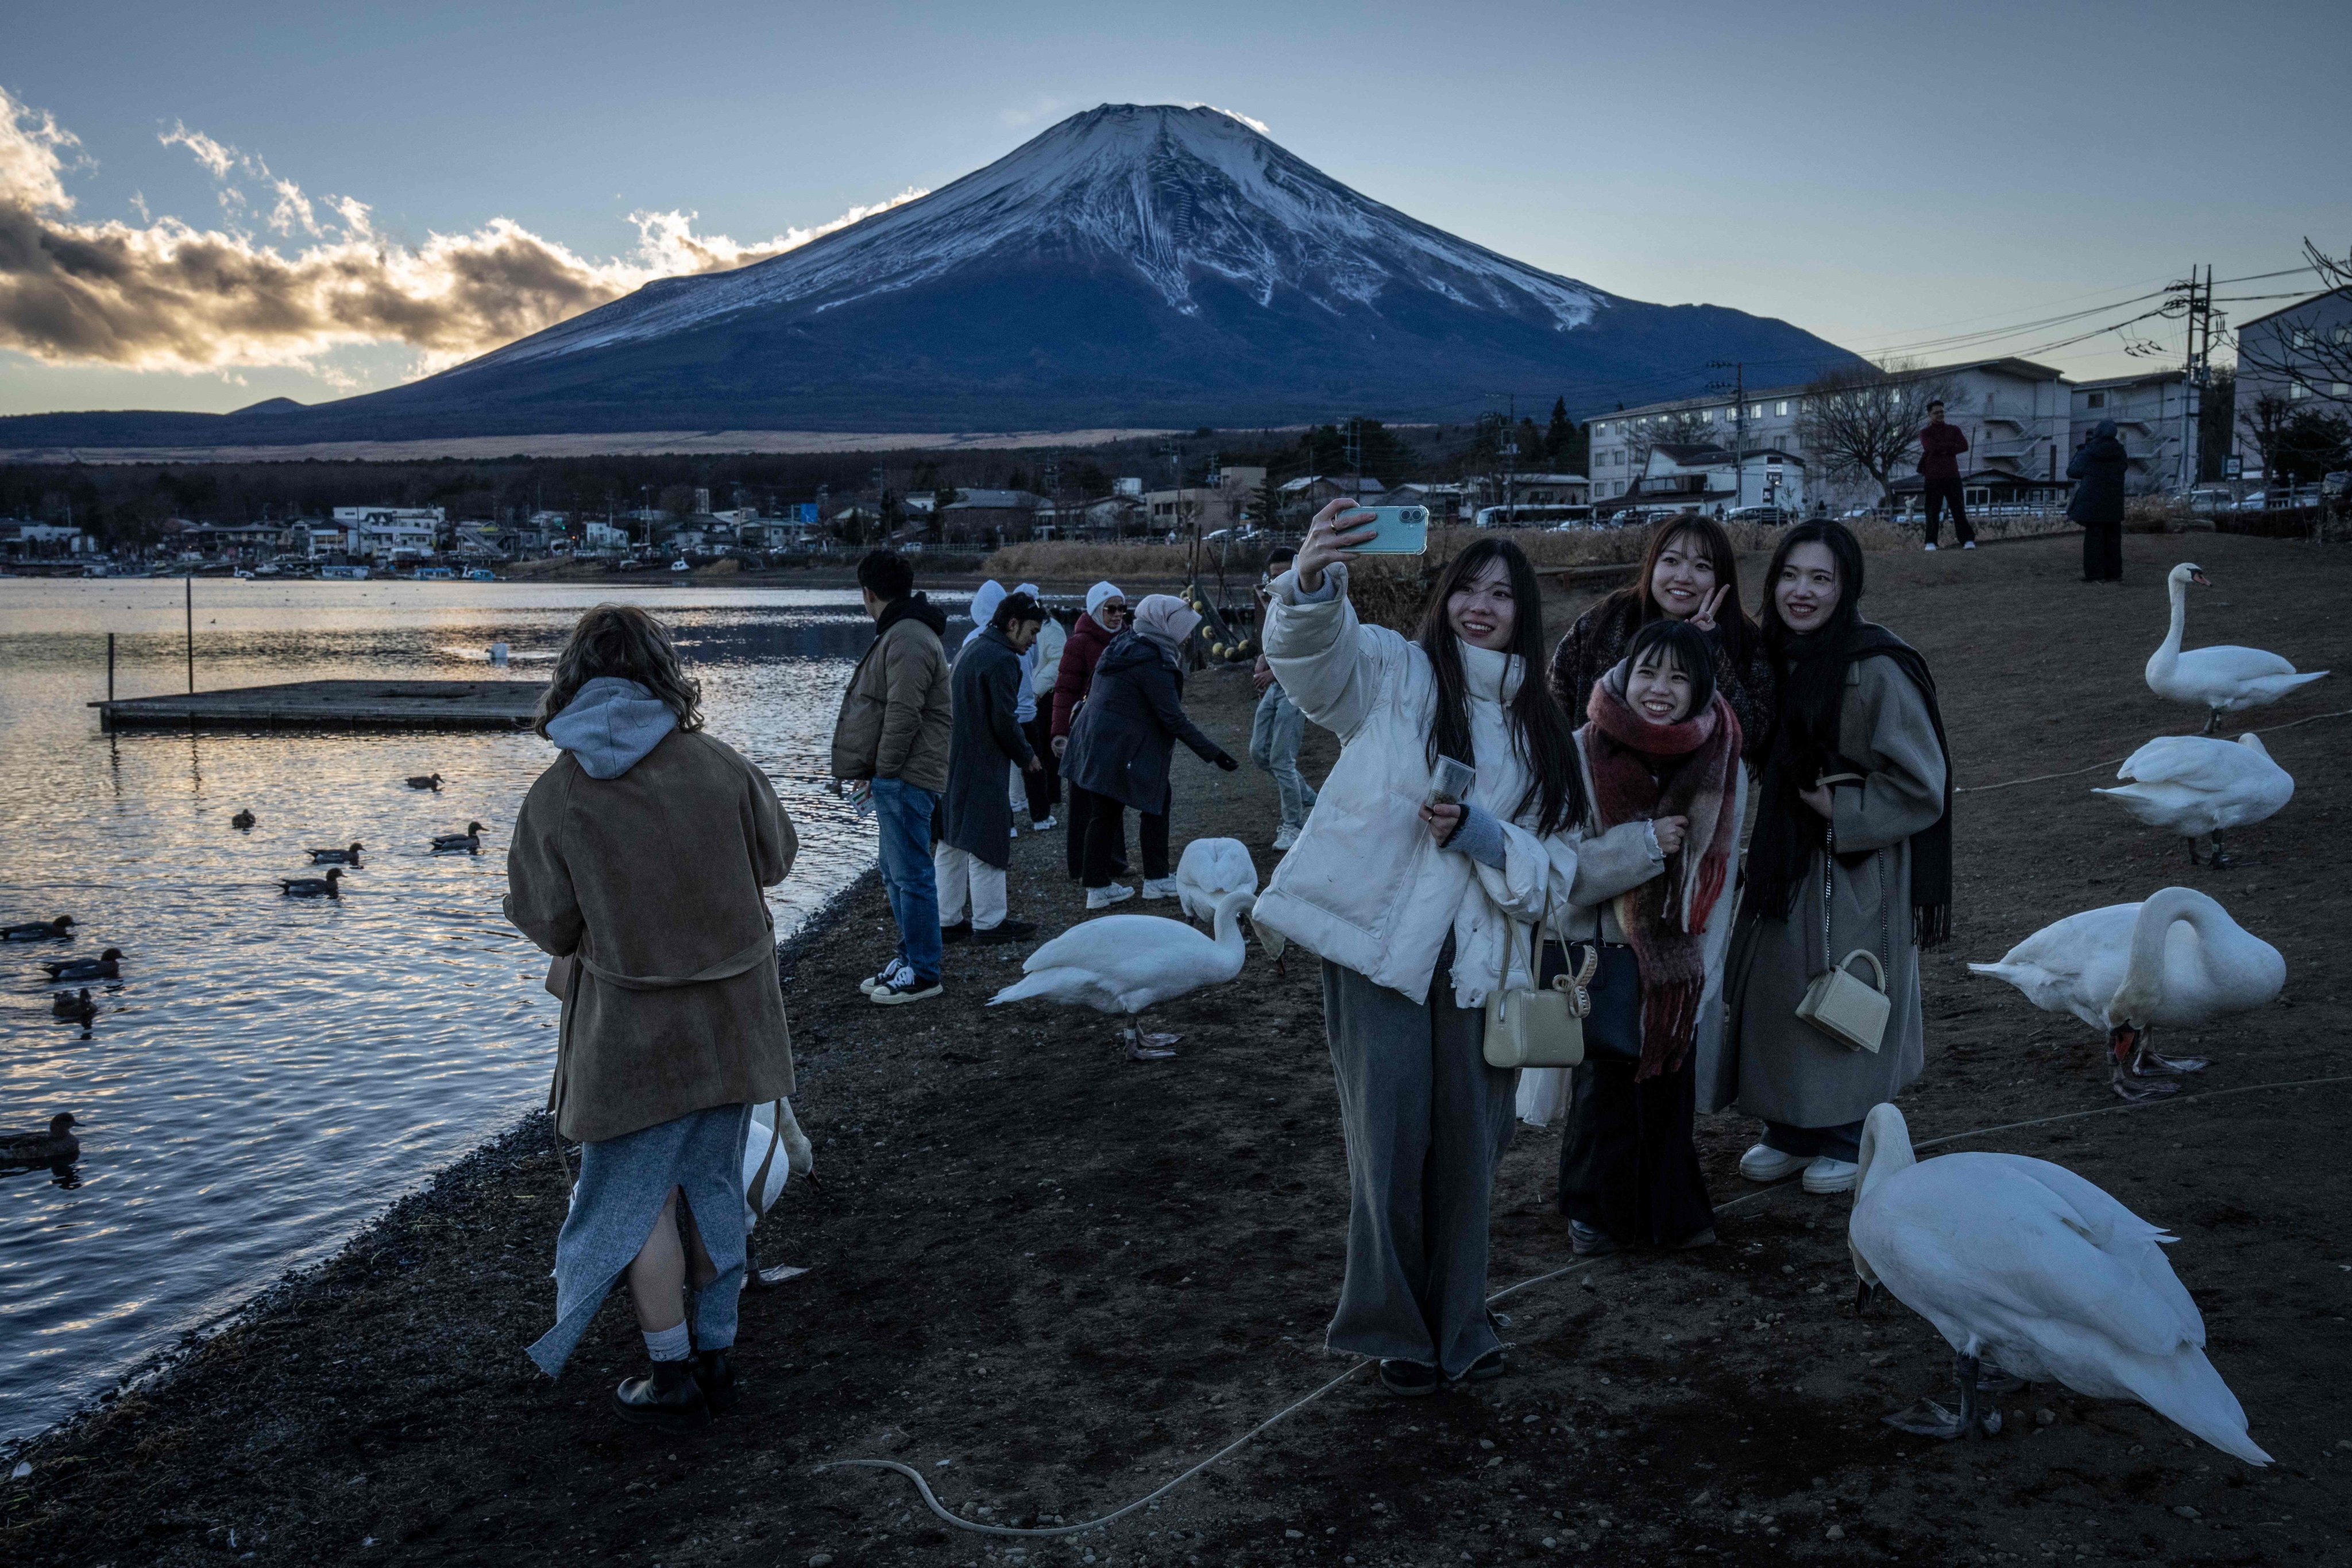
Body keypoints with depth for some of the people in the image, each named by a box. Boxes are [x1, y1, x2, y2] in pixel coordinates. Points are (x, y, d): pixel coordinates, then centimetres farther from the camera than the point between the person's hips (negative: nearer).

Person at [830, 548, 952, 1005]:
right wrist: (878, 774, 15)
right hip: (897, 778, 11)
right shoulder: (900, 633, 18)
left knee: (911, 875, -5)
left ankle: (923, 974, 1)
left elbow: (903, 715, -22)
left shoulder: (907, 640, -17)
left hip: (904, 778, -11)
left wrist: (883, 771, -14)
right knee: (897, 874, 17)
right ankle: (908, 959, 27)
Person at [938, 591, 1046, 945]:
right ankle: (989, 923, 6)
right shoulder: (1002, 659, -16)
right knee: (987, 842, -1)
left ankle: (947, 920, 20)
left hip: (953, 761, 10)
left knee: (950, 843, 13)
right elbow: (1003, 720, -19)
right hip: (982, 767, -10)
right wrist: (1026, 756, -4)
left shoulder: (970, 648, 15)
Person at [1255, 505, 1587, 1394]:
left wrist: (1480, 836, -11)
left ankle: (1458, 1324, 27)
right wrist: (1311, 581, -42)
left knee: (1467, 1152, 9)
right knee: (1391, 1145, -1)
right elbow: (1309, 650, -19)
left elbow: (1555, 869, 9)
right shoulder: (1393, 672, 3)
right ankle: (1393, 1331, 17)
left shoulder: (1542, 731, 14)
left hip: (1477, 961, 4)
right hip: (1377, 947, -3)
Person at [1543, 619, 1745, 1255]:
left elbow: (1719, 887, 6)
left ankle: (1668, 1213, 31)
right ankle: (1596, 1210, 24)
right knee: (1605, 1090, 2)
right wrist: (1645, 844, -23)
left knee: (1670, 1094, 10)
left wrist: (1702, 983, 4)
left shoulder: (1723, 769, -1)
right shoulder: (1582, 757, -12)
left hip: (1681, 971, 3)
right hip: (1602, 965, -2)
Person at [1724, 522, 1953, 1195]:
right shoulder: (1774, 658, 2)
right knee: (1779, 989, 12)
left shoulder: (1878, 670, -19)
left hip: (1858, 870, -6)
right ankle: (1791, 1130, 28)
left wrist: (1841, 810, -16)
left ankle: (1851, 1139, 24)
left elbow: (1920, 786, -15)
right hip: (1784, 861, 6)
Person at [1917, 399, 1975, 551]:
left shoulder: (1954, 430, 14)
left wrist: (1944, 450, -9)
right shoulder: (1925, 433, 6)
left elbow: (1965, 446, -2)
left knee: (1958, 509, -3)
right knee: (1933, 511, -3)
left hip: (1952, 476, 2)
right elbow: (1931, 447, -15)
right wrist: (1952, 445, -8)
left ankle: (1968, 540, -6)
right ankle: (1931, 542, 2)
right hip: (1933, 477, -1)